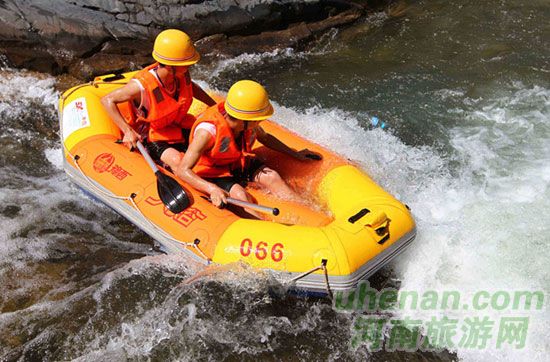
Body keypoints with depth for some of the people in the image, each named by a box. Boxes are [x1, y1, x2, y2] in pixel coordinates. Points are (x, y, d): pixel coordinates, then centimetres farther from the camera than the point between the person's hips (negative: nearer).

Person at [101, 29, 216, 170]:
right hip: (155, 139, -6)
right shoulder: (142, 86, -30)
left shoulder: (181, 74, -13)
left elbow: (191, 86, 13)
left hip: (180, 128, 6)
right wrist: (127, 131, -25)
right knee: (178, 161, -32)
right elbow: (107, 100, -19)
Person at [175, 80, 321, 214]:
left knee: (272, 177, -16)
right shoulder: (208, 131, -34)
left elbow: (264, 137, 11)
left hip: (240, 163, 5)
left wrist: (295, 154, 11)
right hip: (213, 173, -5)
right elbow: (182, 170, -37)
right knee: (240, 195, -30)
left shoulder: (248, 123, -14)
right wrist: (212, 189, -52)